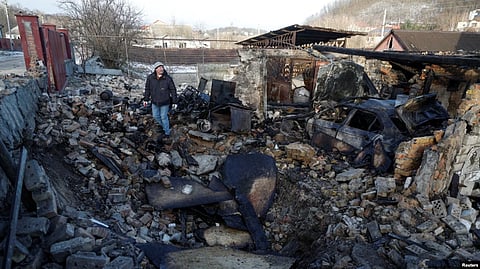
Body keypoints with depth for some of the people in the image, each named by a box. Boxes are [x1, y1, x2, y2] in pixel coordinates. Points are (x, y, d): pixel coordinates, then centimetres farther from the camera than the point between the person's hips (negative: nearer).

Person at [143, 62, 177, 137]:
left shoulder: (168, 78, -16)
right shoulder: (150, 78, -9)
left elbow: (173, 90, -9)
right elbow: (147, 89, 3)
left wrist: (174, 102, -8)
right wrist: (146, 99, 6)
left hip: (165, 102, -4)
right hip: (154, 102, 4)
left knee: (164, 117, 5)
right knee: (155, 116, 17)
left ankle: (167, 132, 24)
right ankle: (164, 126, 44)